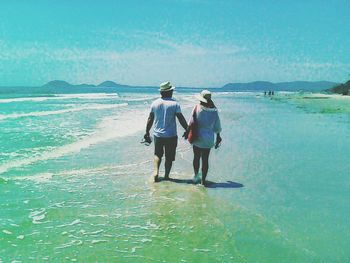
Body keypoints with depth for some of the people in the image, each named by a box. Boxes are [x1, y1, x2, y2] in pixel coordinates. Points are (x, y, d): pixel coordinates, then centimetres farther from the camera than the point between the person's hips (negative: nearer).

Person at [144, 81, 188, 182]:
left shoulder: (154, 103, -1)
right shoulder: (174, 104, -10)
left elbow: (150, 119, 4)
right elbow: (181, 119, -8)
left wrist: (147, 132, 13)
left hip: (158, 134, 3)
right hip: (171, 135, -3)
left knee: (157, 154, 20)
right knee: (169, 157, 10)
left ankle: (156, 171, 4)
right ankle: (166, 176, 16)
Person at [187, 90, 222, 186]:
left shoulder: (197, 109, -13)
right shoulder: (214, 111, -6)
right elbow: (217, 127, 3)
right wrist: (218, 138, 17)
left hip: (197, 138, -1)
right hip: (208, 140, 1)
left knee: (196, 157, 18)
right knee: (205, 160, 9)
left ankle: (196, 175, 31)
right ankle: (203, 180, 16)